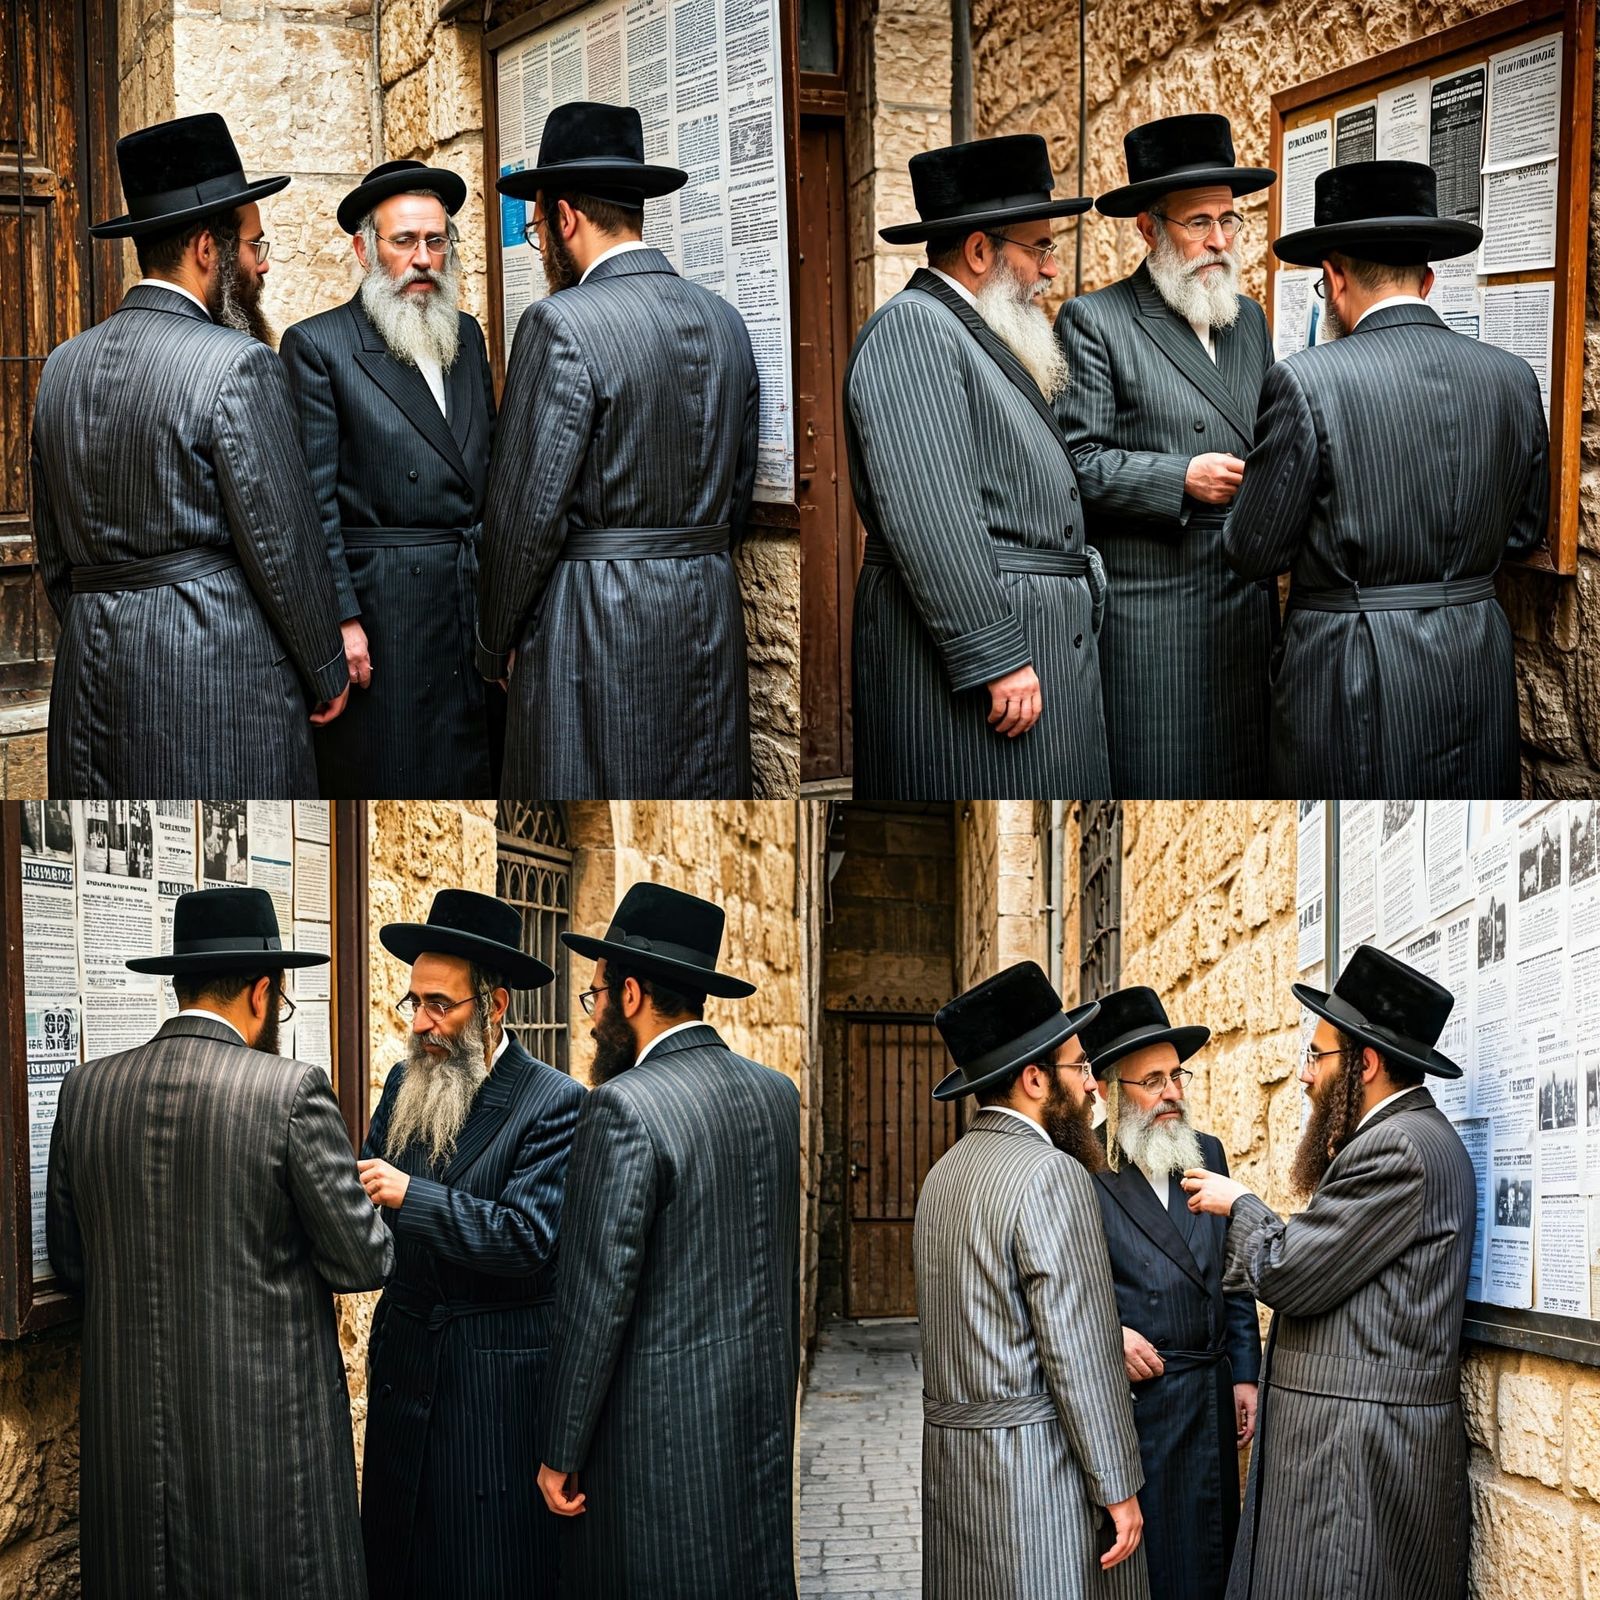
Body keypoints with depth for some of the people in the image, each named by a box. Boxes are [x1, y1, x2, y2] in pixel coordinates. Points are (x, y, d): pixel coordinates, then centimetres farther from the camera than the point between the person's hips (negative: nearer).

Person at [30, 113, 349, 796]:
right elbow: (283, 543, -10)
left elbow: (53, 556, 15)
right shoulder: (236, 364, -11)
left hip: (91, 687, 7)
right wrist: (326, 675, 2)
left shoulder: (62, 366, 10)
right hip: (220, 681, -7)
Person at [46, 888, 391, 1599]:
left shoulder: (86, 1089, 1)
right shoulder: (291, 1091, -13)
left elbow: (70, 1265, 9)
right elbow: (363, 1262, -9)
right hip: (267, 1430, -4)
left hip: (126, 1436, 5)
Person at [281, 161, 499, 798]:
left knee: (476, 774, 8)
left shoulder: (466, 335, 14)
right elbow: (313, 498, -9)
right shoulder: (316, 346, -5)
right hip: (382, 608, -6)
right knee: (385, 778, -1)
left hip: (479, 598, 6)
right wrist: (341, 619, -15)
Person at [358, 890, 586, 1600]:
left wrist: (410, 1195, -24)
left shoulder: (554, 1104, -11)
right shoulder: (405, 1084, 9)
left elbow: (531, 1239, -20)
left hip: (498, 1382, -6)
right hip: (403, 1372, 6)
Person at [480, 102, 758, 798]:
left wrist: (496, 644, -2)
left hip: (592, 635, -7)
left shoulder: (560, 325, -13)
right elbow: (738, 498, 14)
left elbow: (526, 510, -14)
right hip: (711, 623, 7)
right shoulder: (725, 322, 10)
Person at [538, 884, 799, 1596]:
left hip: (657, 1430, -7)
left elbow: (596, 1295, -16)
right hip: (762, 1414, 7)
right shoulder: (778, 1092, 7)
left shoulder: (623, 1109, -16)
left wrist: (561, 1452, -9)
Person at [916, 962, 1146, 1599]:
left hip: (951, 1452, 9)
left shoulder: (945, 1172, 13)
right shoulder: (1051, 1173, -15)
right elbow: (1078, 1354, -16)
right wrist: (1118, 1488, -12)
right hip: (1038, 1463, -9)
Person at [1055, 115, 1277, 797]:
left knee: (1244, 773, 7)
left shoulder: (1248, 317, 16)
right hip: (1150, 605, -6)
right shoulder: (1093, 320, -4)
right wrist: (1182, 480, -18)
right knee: (1155, 779, -4)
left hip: (1247, 600, 6)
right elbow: (1076, 461, -10)